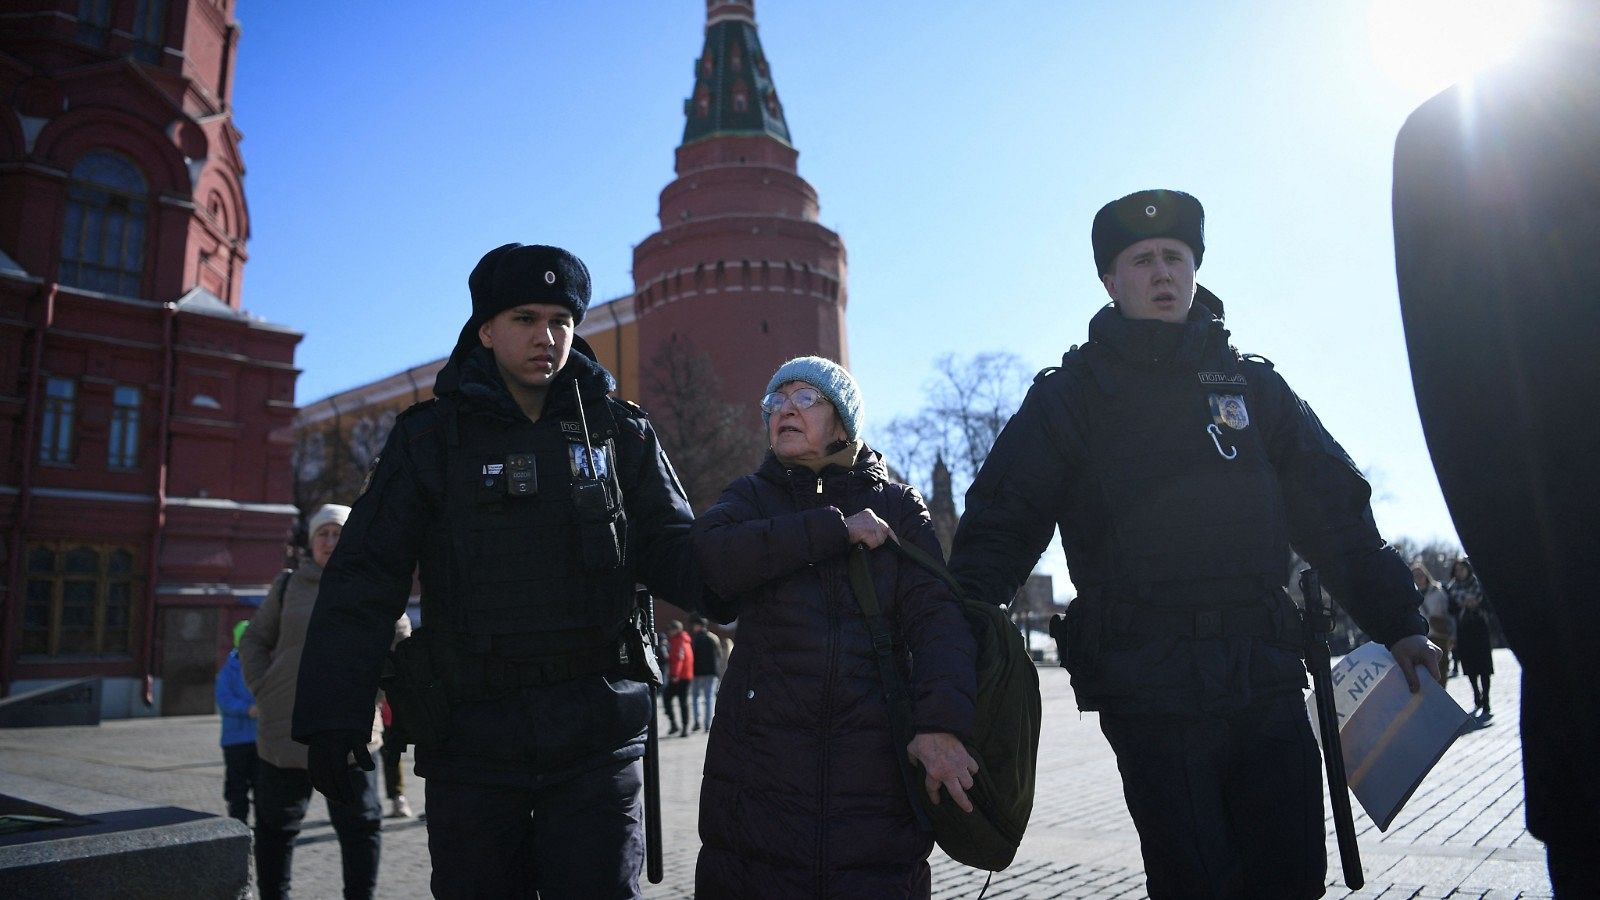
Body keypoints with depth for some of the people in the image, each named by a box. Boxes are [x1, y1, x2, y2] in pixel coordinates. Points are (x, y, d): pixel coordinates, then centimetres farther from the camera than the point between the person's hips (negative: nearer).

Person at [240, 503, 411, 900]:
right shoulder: (289, 586, 8)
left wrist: (371, 697, -3)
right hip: (285, 732, 2)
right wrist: (264, 691, 2)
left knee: (360, 825, 4)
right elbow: (253, 642, 15)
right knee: (276, 825, 12)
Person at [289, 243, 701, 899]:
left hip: (595, 739, 0)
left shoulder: (620, 433, 6)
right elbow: (364, 580, -1)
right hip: (471, 741, 0)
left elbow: (671, 552, 3)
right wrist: (331, 715, -9)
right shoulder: (429, 438, 2)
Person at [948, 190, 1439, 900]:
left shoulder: (1252, 384, 15)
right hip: (1150, 695, -3)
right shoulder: (1071, 394, 4)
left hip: (1267, 680, 4)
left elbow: (1336, 514, 17)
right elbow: (1002, 523, -2)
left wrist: (1397, 622, 11)